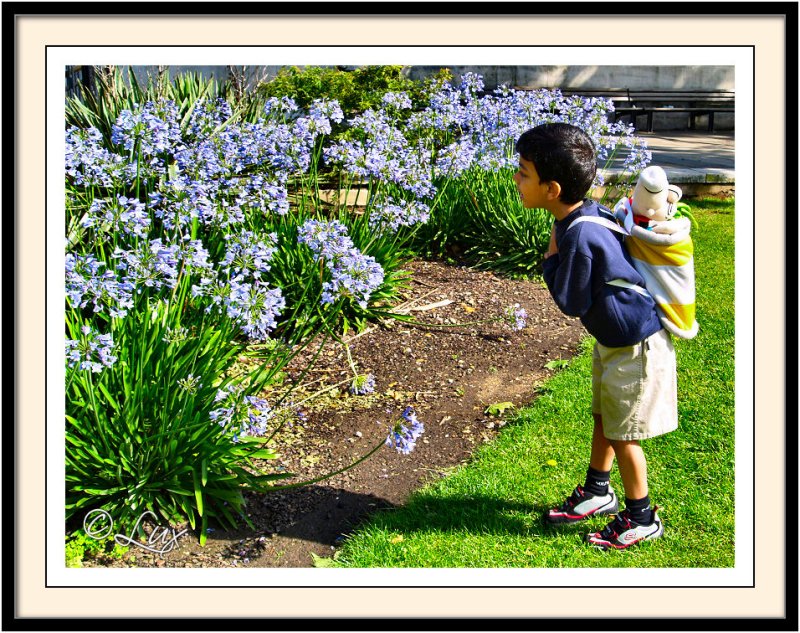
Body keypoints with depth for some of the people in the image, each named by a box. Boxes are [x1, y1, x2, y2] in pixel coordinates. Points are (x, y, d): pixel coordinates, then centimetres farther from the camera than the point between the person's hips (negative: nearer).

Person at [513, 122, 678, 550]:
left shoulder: (580, 236, -31)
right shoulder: (585, 213, -3)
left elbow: (570, 303, -19)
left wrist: (550, 257, -12)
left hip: (636, 345, -9)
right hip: (614, 338, 10)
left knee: (623, 433, 5)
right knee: (604, 419, 23)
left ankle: (642, 518, 23)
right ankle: (597, 492, 42)